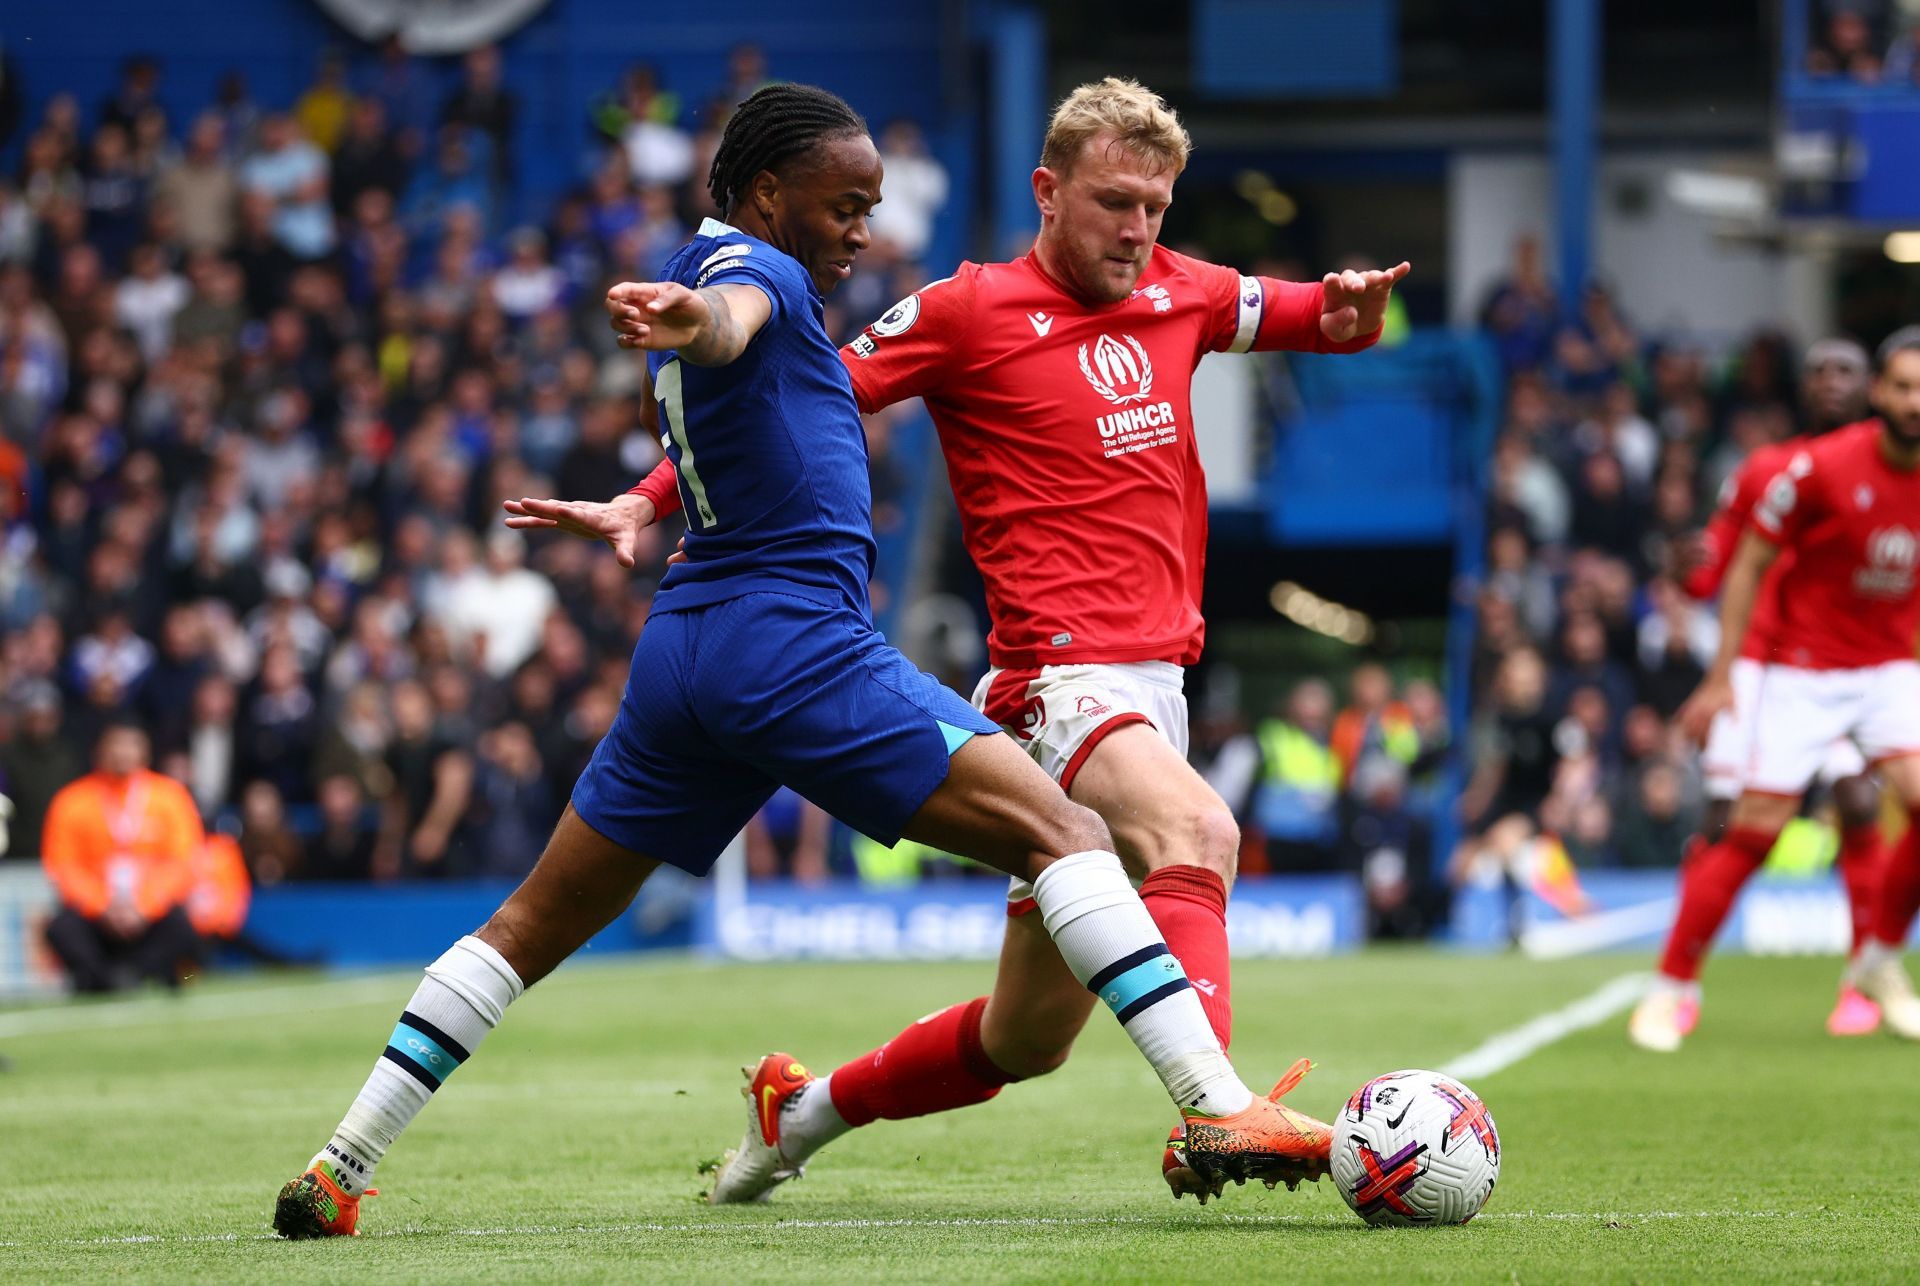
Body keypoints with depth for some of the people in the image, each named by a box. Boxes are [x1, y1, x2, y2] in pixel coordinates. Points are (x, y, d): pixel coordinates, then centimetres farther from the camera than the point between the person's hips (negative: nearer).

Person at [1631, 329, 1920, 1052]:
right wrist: (1722, 675, -9)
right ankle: (1674, 985, 7)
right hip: (1803, 671, -3)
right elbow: (1749, 564, -7)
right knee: (1754, 830, -7)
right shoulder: (1822, 468, -16)